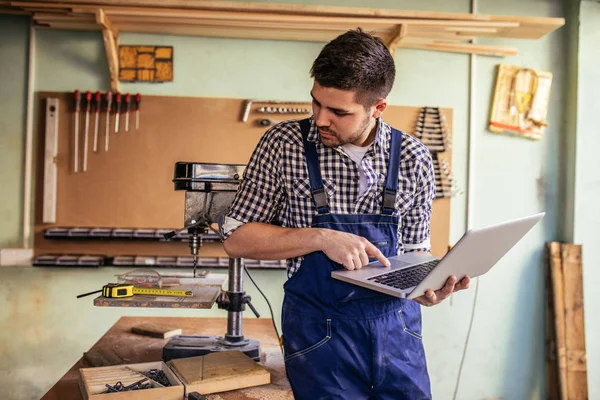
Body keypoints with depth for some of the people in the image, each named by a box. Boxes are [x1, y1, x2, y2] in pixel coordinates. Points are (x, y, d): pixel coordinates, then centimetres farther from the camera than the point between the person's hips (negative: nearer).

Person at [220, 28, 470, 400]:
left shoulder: (413, 158, -3)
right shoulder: (285, 144, -9)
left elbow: (413, 252, 6)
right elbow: (236, 238, -6)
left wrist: (427, 288, -17)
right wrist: (321, 238, -19)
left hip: (396, 326, 3)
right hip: (321, 328, -2)